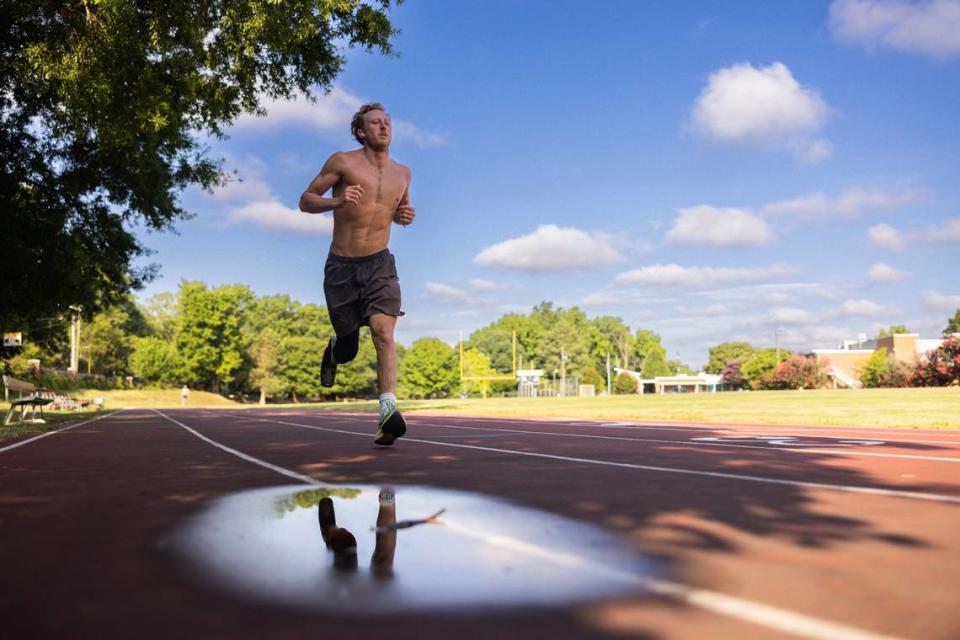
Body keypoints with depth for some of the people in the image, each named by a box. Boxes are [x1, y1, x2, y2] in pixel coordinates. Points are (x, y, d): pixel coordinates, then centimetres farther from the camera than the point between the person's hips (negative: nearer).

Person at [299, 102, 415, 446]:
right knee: (348, 347, 8)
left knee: (383, 330, -22)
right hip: (341, 266, -1)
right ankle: (334, 350, 46)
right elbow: (306, 200, 0)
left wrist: (404, 215, 4)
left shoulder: (402, 173, 11)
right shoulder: (342, 162, -1)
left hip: (380, 264, 1)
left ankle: (388, 412, -30)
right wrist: (336, 202, -20)